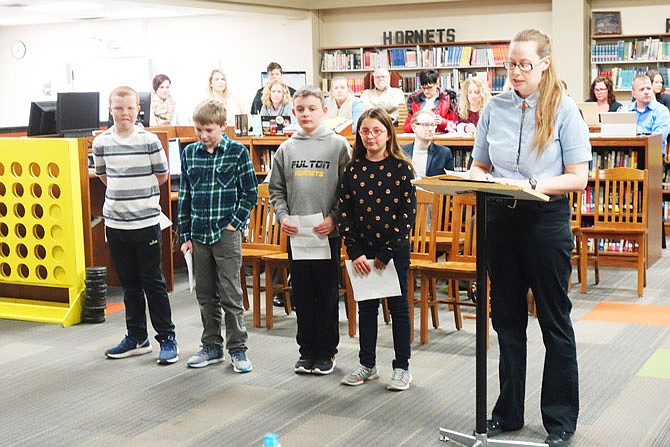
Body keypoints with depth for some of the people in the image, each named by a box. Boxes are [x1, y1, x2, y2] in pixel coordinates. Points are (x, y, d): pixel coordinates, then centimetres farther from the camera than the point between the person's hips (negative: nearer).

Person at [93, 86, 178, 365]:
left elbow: (162, 176, 2)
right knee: (129, 283, 13)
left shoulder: (149, 140, -7)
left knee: (153, 282, 2)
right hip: (115, 223, 3)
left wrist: (137, 190, 4)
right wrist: (125, 191, 7)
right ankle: (136, 337, 24)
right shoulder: (101, 143, 2)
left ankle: (166, 337, 11)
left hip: (146, 221, -3)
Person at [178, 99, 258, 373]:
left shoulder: (237, 152, -5)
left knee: (230, 295, 0)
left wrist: (235, 222, -10)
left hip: (226, 234, -4)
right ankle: (212, 346, 23)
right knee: (205, 295, 12)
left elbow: (250, 193, -1)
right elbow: (184, 196, 9)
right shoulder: (189, 153, 6)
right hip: (199, 235, 4)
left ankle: (237, 348, 10)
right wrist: (185, 235, 6)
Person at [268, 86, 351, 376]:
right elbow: (276, 190, 12)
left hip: (328, 234, -3)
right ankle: (307, 349, 21)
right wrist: (283, 216, -3)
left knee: (327, 294, 5)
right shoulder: (286, 149, 8)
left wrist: (334, 218, -13)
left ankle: (327, 351, 16)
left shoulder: (338, 145, -1)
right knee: (302, 295, 10)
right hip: (295, 234, 3)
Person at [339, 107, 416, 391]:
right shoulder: (352, 170, 3)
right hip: (363, 251, 3)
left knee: (399, 307, 6)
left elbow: (408, 212, -10)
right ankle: (367, 364, 24)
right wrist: (355, 252, -8)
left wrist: (386, 253, -13)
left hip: (395, 251, -3)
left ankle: (402, 367, 16)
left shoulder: (401, 168, -6)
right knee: (366, 307, 12)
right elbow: (345, 213, 1)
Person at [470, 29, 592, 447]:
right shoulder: (495, 107, 5)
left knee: (555, 319, 5)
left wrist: (534, 185, -22)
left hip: (546, 219, -4)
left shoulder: (564, 108, -5)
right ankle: (509, 411, 25)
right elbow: (480, 165, 13)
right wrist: (480, 180, -9)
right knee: (507, 318, 12)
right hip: (501, 219, 4)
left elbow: (578, 177, -8)